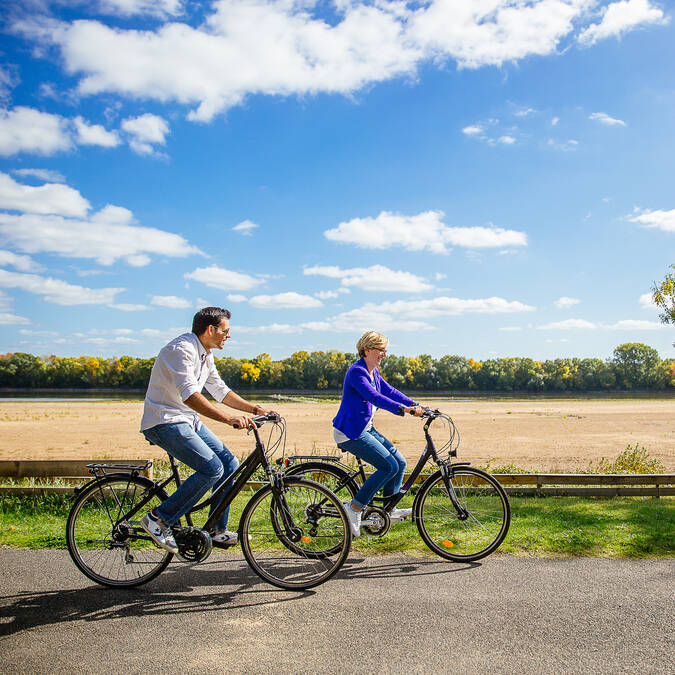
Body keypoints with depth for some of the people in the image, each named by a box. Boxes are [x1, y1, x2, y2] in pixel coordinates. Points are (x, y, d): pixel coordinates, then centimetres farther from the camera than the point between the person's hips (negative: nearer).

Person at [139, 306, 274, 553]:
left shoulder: (205, 355, 12)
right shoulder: (182, 350, -20)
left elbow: (220, 390, 19)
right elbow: (190, 395, -33)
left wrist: (254, 409, 10)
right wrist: (229, 419, -41)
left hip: (189, 421, 10)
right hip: (164, 422, -10)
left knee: (229, 463, 2)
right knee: (212, 468, -21)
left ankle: (217, 531, 11)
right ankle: (158, 519, -9)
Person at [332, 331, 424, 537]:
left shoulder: (373, 371, 12)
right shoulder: (357, 372, -19)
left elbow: (389, 391, 10)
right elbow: (374, 396, -30)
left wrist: (415, 405, -1)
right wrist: (402, 409, -39)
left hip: (365, 429, 10)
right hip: (350, 432, -10)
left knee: (400, 462, 4)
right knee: (390, 466, -15)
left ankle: (389, 510, 15)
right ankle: (354, 508, -7)